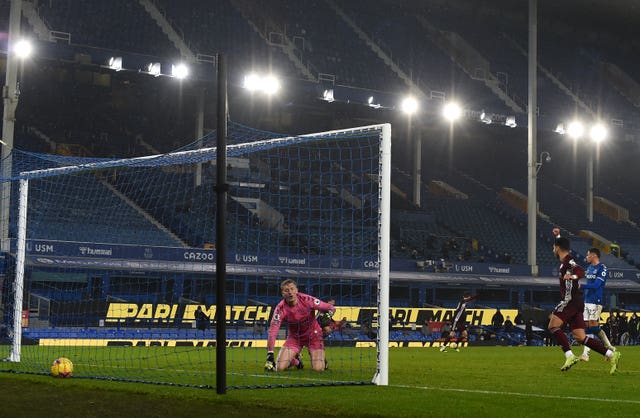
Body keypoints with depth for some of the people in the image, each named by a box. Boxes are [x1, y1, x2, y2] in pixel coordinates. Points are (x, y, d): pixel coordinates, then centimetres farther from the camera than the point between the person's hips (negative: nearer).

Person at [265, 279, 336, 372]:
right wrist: (270, 355, -34)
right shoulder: (280, 308, -22)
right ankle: (296, 361, 22)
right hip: (294, 336, 1)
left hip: (313, 334, -1)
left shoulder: (307, 300, -23)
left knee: (318, 368, -18)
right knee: (280, 367, -12)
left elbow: (331, 308, -13)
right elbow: (272, 332, -26)